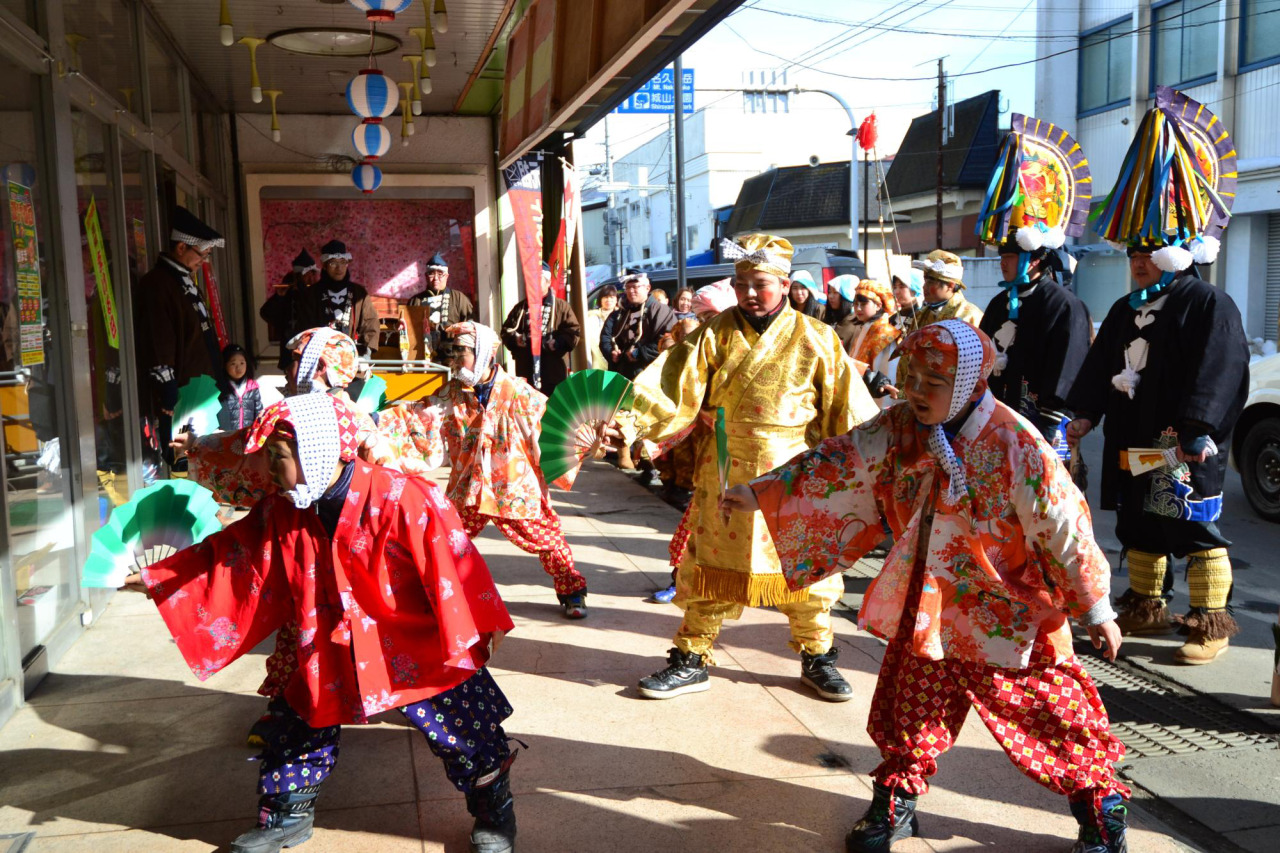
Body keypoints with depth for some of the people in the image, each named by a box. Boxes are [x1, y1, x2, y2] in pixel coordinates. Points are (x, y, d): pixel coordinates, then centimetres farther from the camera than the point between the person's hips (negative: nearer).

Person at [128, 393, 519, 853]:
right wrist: (153, 578, 10)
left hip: (415, 652, -5)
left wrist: (478, 631, -16)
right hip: (329, 658, 5)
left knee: (467, 736, 4)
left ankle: (495, 814, 29)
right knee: (299, 728, 17)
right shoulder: (282, 513, -2)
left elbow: (451, 565, -20)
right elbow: (229, 552, 9)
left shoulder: (403, 499, -23)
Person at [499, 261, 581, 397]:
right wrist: (515, 339, -4)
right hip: (526, 371, 3)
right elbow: (506, 331, 17)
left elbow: (573, 331, 0)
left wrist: (557, 343, -15)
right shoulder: (520, 307, 17)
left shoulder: (561, 306, 7)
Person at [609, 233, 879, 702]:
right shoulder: (715, 335, -2)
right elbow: (673, 386, -11)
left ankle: (816, 657, 32)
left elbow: (849, 407, -1)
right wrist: (628, 418, -26)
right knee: (711, 569, 9)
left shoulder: (815, 339, -3)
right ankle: (691, 661, 25)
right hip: (724, 478, 1)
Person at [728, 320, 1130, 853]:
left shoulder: (1016, 448, -23)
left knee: (1050, 712, 7)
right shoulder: (898, 430, -9)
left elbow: (1065, 532, -15)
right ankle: (896, 801, 34)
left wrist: (1097, 610, -7)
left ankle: (1101, 801, 31)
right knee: (909, 708, 15)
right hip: (925, 612, 5)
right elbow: (837, 464, -2)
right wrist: (760, 494, -7)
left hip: (1009, 617, -4)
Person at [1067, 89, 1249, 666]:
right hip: (1131, 442, 8)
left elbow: (1216, 377, -18)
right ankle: (1145, 608, 29)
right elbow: (1099, 367, 14)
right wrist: (1085, 414, 3)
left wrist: (1196, 430, -26)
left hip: (1185, 448, -8)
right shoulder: (1126, 310, 15)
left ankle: (1210, 623, 9)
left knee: (1196, 531, -2)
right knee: (1138, 528, 15)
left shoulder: (1209, 305, -8)